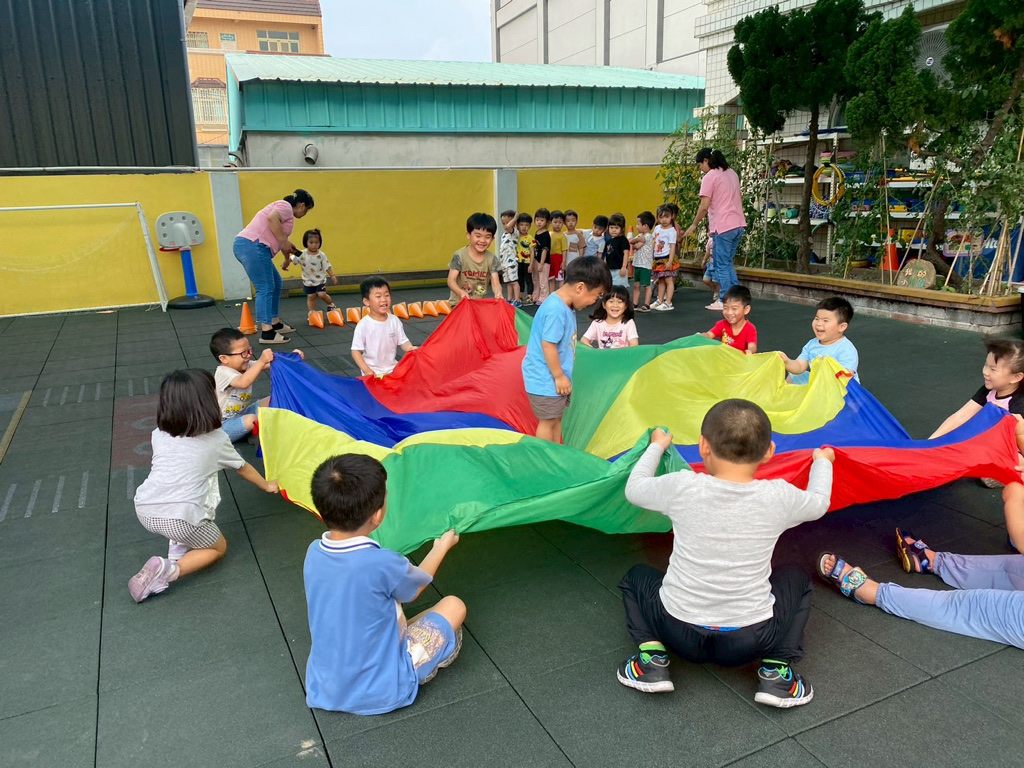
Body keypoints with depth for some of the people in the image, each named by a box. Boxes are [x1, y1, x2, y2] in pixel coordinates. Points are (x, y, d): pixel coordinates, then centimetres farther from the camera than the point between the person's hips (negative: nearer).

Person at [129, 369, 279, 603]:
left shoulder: (159, 435, 11)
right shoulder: (217, 438, 4)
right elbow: (243, 469, 21)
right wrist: (267, 486, 40)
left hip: (145, 510, 5)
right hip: (181, 517, -5)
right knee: (218, 548, 22)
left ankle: (178, 544, 18)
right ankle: (169, 570, -2)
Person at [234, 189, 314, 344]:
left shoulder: (287, 213, 27)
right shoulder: (286, 206, -2)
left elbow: (277, 240, 33)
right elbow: (272, 218, -21)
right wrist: (285, 241, -16)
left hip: (247, 246, 11)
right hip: (253, 246, -11)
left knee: (276, 283, 18)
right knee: (265, 289, -13)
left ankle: (275, 323, 24)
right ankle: (267, 333, -16)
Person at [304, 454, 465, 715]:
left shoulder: (313, 553, -12)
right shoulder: (383, 564, -29)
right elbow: (415, 587, -3)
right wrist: (442, 546, 14)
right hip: (381, 693, -6)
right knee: (454, 605, 4)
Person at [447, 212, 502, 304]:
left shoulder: (491, 259, -5)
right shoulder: (460, 256, -13)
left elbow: (495, 283, -13)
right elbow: (451, 281, -19)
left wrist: (498, 293, -38)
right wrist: (461, 292, -41)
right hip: (458, 303, -3)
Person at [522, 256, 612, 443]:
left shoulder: (566, 306, 5)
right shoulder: (556, 310, -26)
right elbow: (548, 345, -25)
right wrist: (559, 376, -17)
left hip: (556, 377, 10)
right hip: (546, 379, -10)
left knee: (557, 418, 19)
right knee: (548, 421, 3)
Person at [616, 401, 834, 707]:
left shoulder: (682, 487, -16)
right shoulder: (778, 497, -12)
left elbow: (634, 489, 5)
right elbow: (819, 503, 11)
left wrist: (657, 446, 21)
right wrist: (822, 461, 31)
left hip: (679, 633, 0)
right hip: (750, 642, 1)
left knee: (637, 576, 28)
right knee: (797, 579, 27)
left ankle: (652, 659, 6)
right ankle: (776, 671, 11)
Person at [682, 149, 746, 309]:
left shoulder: (709, 177, -9)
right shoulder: (732, 173, 16)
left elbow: (704, 206, -15)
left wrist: (694, 225, -5)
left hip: (723, 227, -8)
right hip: (738, 224, 8)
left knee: (722, 265, 0)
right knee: (728, 262, 17)